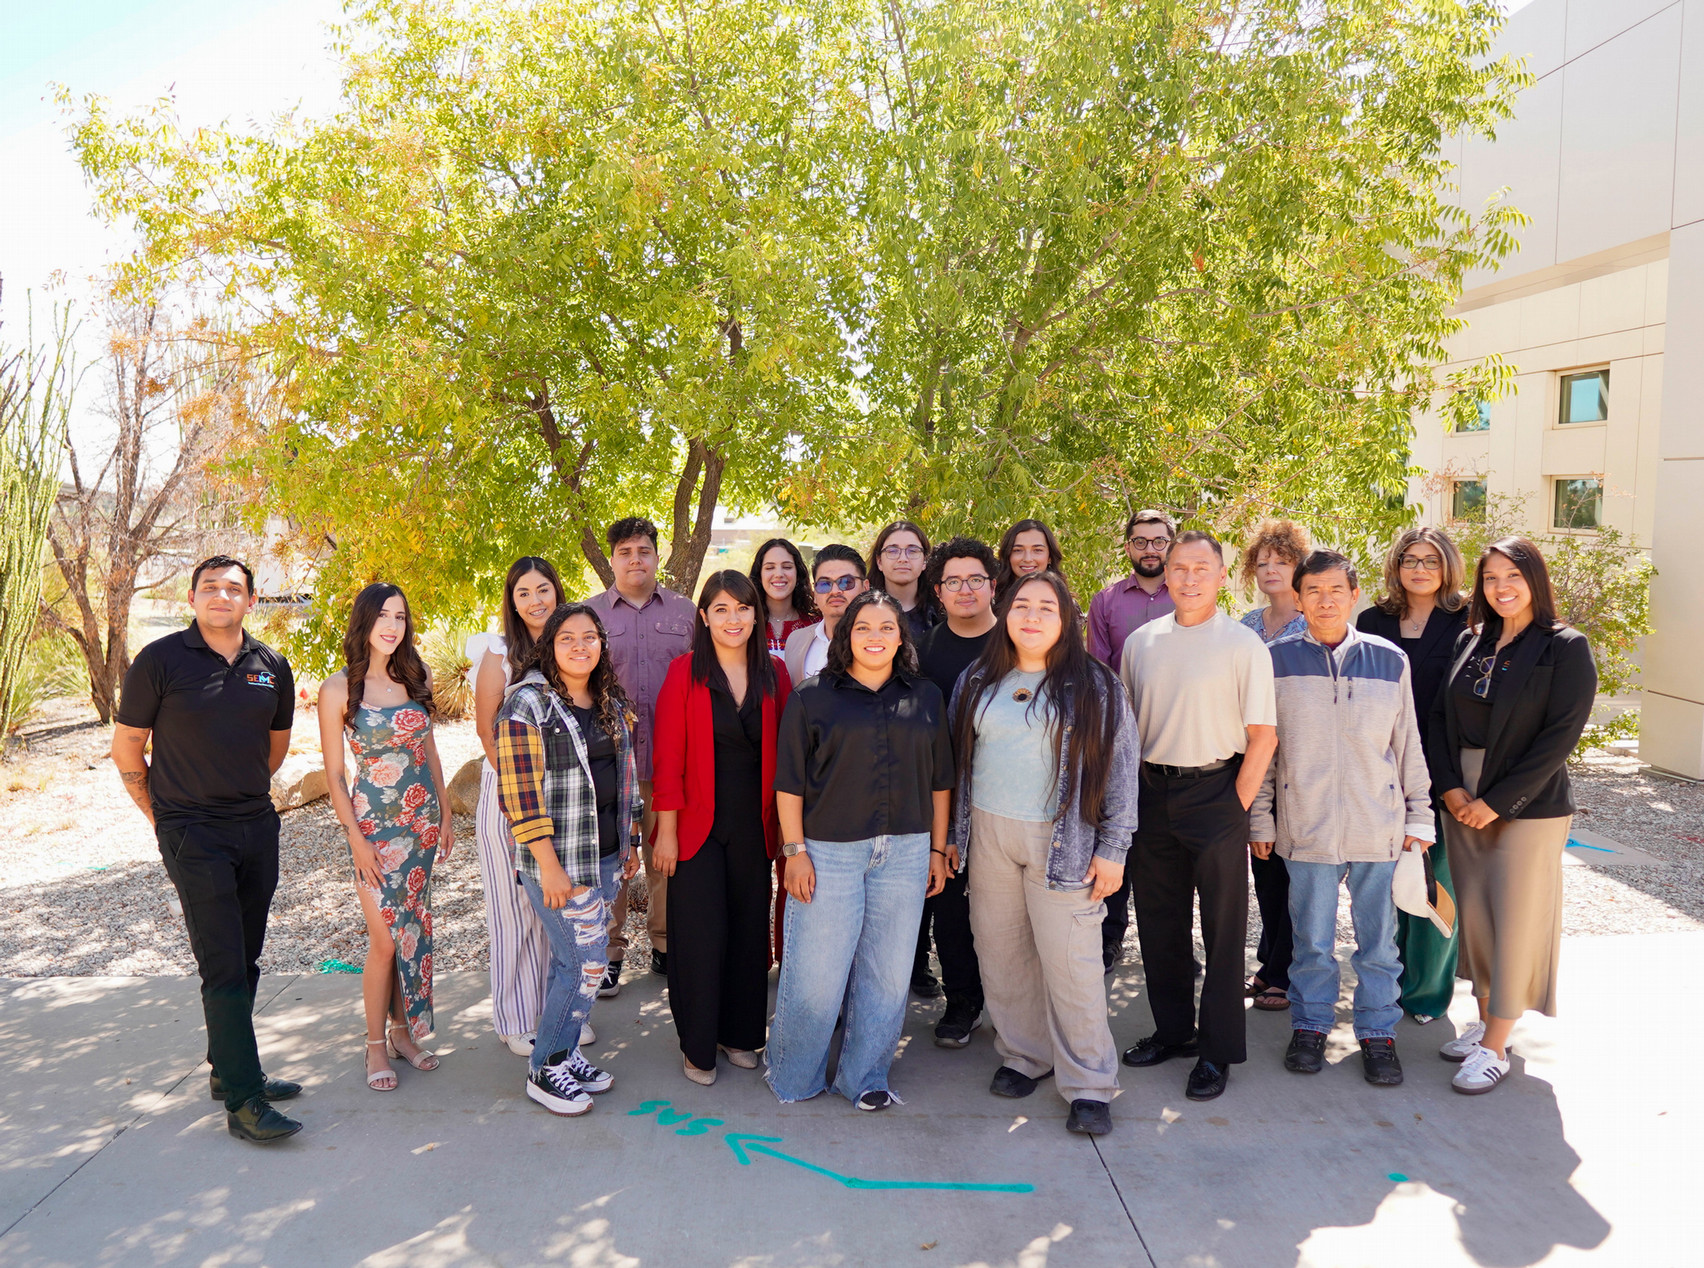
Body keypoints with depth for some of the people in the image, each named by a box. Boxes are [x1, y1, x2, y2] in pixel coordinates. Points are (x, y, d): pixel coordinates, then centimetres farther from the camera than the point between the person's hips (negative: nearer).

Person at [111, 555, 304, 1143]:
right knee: (223, 967, -7)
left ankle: (228, 1069, 28)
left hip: (258, 825, 5)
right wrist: (161, 813, 4)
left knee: (244, 961, 13)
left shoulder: (272, 667, 5)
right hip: (193, 833, -5)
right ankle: (243, 1101, -4)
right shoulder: (160, 660, -7)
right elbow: (127, 743, 1)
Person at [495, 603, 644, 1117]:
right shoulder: (527, 705, -12)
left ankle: (563, 1053, 28)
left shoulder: (612, 705, 11)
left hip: (605, 857, 7)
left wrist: (629, 842, 17)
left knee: (570, 961, 14)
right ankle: (545, 1070, 11)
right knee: (588, 963, -5)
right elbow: (519, 793, -16)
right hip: (558, 860, -7)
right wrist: (549, 866, -19)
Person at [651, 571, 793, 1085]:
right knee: (701, 934, 1)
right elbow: (668, 759, -6)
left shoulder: (774, 674, 4)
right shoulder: (685, 673, -5)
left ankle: (740, 1034, 28)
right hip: (699, 825, -3)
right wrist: (666, 831, -9)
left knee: (750, 929, 10)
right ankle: (697, 1046, 18)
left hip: (754, 826, 3)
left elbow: (784, 754, 7)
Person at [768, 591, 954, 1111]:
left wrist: (938, 849, 10)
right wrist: (794, 850, -7)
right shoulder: (812, 696, -1)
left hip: (904, 853, 3)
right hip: (829, 851, -3)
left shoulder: (926, 698, 9)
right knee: (816, 973, 2)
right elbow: (789, 781, -2)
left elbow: (939, 781, 12)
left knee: (886, 972, 9)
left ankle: (864, 1077, 26)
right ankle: (792, 1077, 23)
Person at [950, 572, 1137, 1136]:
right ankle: (1023, 1056, 26)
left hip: (1062, 840, -3)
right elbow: (957, 759, 13)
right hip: (988, 836, 4)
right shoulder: (977, 682, 9)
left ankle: (1089, 1086, 8)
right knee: (1002, 952, 8)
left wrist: (1113, 847, -6)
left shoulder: (1095, 686, -1)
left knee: (1069, 959, -4)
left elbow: (1121, 768, -2)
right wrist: (952, 833, 11)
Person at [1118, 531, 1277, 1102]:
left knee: (1222, 925, 4)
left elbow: (1263, 735, -7)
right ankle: (1173, 1028, 30)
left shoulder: (1243, 644, -5)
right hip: (1152, 793, 5)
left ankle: (1218, 1049, 16)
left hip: (1215, 792, -4)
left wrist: (1237, 806, -11)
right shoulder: (1141, 642, 8)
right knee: (1158, 920, 13)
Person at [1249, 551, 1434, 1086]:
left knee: (1378, 938, 9)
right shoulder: (1277, 660, 1)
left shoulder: (1389, 660, 4)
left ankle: (1377, 1032, 24)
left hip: (1378, 825, 1)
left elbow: (1408, 744, 10)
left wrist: (1418, 816, 9)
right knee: (1312, 938, 8)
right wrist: (1260, 819, 5)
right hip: (1306, 826, -1)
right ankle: (1310, 1026, 25)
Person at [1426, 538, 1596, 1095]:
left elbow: (1560, 736, -14)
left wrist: (1498, 801, -16)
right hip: (1463, 803, 5)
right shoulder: (1472, 642, 7)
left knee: (1516, 922, 0)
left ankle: (1495, 1048, 8)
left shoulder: (1566, 648, -7)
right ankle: (1486, 1021, 26)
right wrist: (1450, 787, -7)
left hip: (1528, 808, -5)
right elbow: (1439, 716, 6)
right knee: (1473, 915, 11)